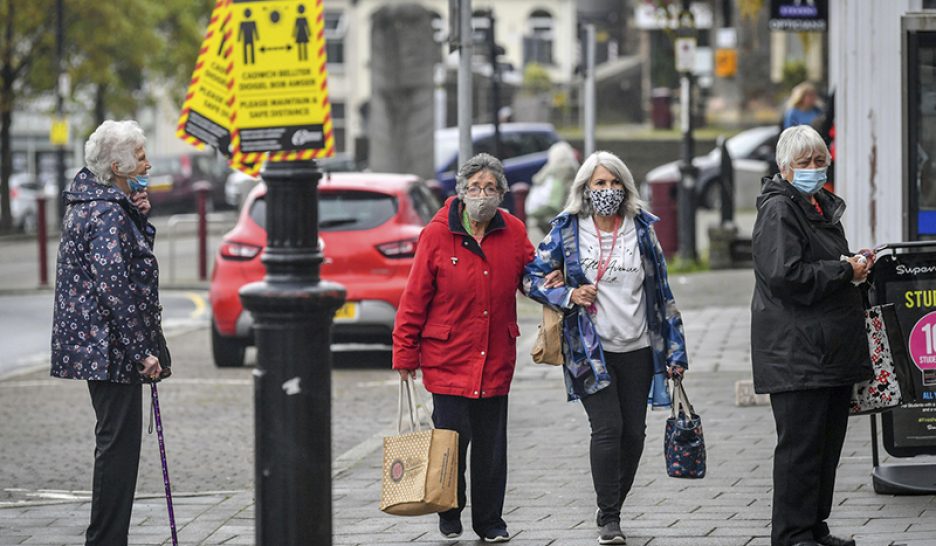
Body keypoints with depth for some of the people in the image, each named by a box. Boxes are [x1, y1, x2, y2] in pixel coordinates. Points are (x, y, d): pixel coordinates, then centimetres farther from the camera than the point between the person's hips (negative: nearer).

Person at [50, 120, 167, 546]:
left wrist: (139, 215, 4)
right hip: (113, 350, -11)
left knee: (115, 443, 17)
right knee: (119, 443, -6)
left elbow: (137, 255, 22)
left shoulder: (92, 202, 12)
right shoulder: (108, 213, -19)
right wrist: (142, 352, -21)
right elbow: (114, 286, -24)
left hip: (95, 347, 11)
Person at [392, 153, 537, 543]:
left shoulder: (513, 232, 3)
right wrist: (405, 353, -3)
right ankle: (450, 514, 19)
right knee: (452, 439, -2)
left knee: (491, 445, 6)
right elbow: (415, 298, -3)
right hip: (447, 358, -3)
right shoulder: (437, 234, -6)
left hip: (496, 361, 3)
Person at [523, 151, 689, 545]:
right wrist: (568, 295, -14)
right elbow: (531, 276, 4)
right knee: (607, 429, -13)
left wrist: (675, 350, 6)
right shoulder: (567, 230, 0)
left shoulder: (641, 229, 5)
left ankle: (614, 509, 22)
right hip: (590, 349, -3)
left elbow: (661, 291, 8)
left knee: (634, 434, 4)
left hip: (636, 349, 3)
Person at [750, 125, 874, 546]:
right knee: (801, 443, -7)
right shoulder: (778, 210, -10)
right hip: (797, 349, -9)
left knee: (829, 440, 12)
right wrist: (845, 271, -14)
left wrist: (856, 266, 10)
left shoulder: (824, 207, 19)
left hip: (834, 349, 9)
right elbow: (784, 275, -22)